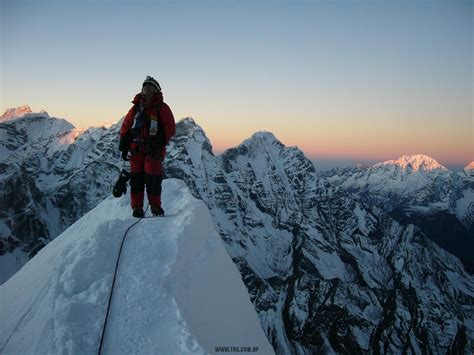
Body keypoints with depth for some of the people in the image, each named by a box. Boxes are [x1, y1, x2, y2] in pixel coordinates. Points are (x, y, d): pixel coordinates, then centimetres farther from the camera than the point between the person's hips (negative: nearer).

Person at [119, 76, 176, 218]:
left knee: (152, 177, -10)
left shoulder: (162, 108, 4)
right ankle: (137, 208, 5)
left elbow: (170, 129, -3)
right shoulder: (136, 107, 16)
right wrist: (124, 147, 8)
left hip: (154, 148, -4)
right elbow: (125, 127, 17)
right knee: (136, 177, 0)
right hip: (137, 147, 4)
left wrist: (159, 143, -16)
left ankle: (155, 206, 3)